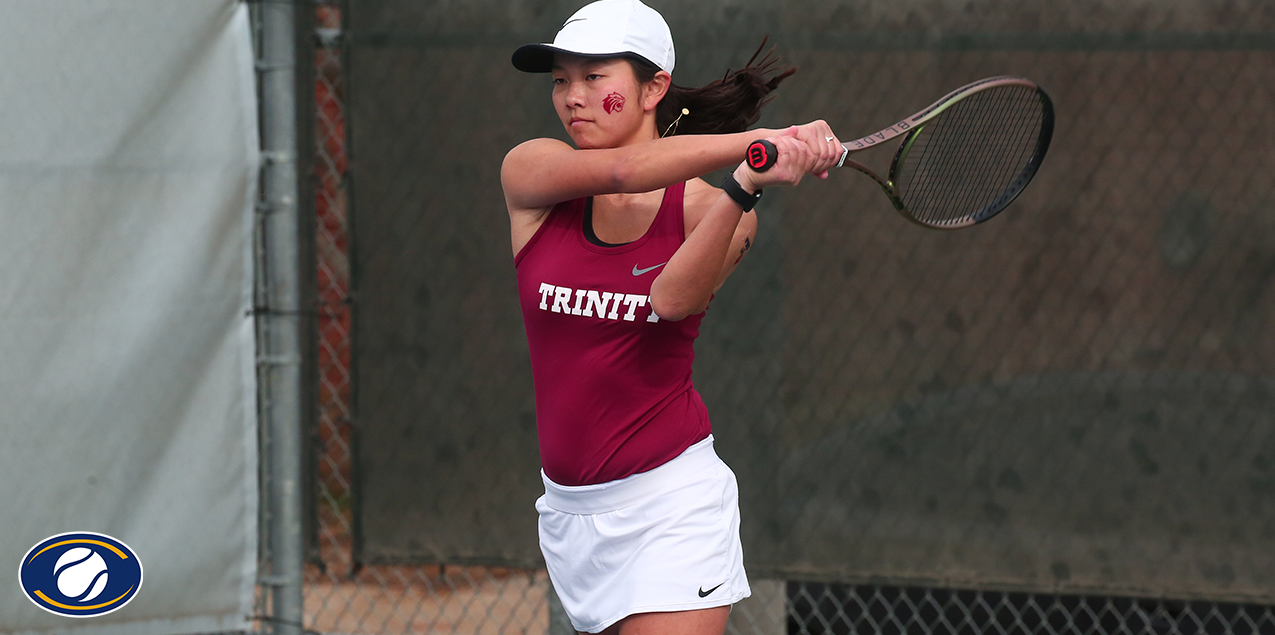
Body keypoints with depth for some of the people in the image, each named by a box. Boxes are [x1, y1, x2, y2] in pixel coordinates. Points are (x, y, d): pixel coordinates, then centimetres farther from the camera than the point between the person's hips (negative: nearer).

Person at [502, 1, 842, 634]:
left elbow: (673, 297, -24)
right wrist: (758, 141, -29)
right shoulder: (529, 175, 0)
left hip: (671, 503, -3)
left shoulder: (708, 210, -3)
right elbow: (620, 170, -20)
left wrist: (745, 185, -37)